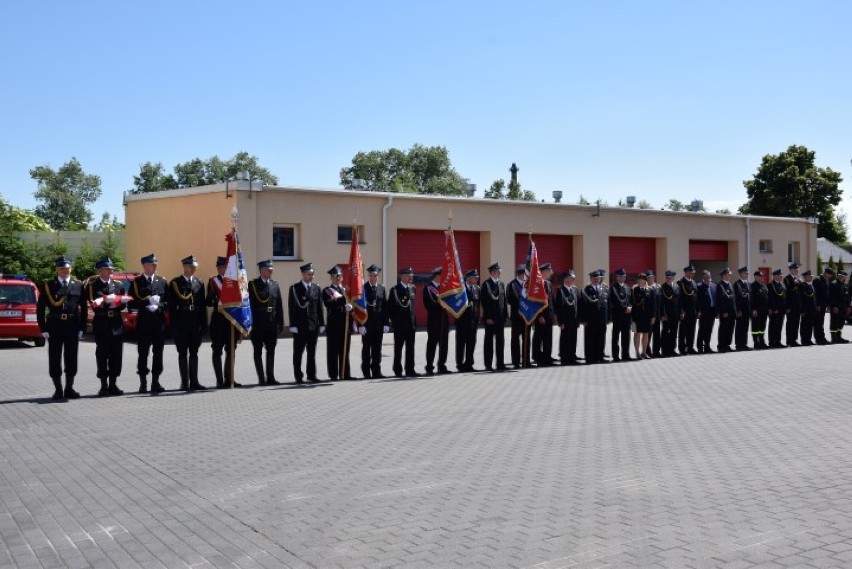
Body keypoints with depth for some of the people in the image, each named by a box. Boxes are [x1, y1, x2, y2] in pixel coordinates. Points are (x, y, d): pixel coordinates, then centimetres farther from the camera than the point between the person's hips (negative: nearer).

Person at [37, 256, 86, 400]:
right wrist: (43, 329, -5)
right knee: (55, 360, 2)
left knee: (71, 359, 7)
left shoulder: (78, 285, 5)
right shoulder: (47, 285, 2)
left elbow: (83, 308, 5)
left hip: (73, 327, 1)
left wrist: (81, 328, -1)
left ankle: (69, 389, 18)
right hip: (54, 327, -1)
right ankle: (58, 390, 11)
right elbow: (40, 308, 1)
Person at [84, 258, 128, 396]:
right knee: (102, 355, -1)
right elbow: (94, 305, -8)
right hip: (101, 324, -4)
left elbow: (123, 303, 8)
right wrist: (106, 301, -21)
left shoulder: (118, 285, 13)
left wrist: (117, 302, -12)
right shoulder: (92, 286, 1)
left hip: (116, 324, 4)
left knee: (116, 355, 5)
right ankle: (104, 386, 4)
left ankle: (113, 385, 13)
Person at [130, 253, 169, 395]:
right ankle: (143, 382, 5)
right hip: (143, 321, -2)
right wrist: (147, 302, -14)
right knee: (143, 353, 0)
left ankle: (155, 382, 7)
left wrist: (159, 306, -9)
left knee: (158, 352, 2)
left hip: (159, 321, 2)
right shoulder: (137, 282, 4)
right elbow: (132, 303, -1)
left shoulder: (162, 282, 12)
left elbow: (168, 302, 9)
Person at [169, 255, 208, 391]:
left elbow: (202, 305, 11)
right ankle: (185, 383, 3)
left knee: (194, 353, 7)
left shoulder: (199, 283, 12)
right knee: (183, 353, 1)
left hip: (195, 323, 4)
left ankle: (194, 381, 10)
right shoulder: (175, 283, 0)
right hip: (181, 323, -4)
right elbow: (172, 305, -4)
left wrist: (203, 324, 5)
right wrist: (173, 324, -10)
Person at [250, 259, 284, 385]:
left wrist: (280, 323, 5)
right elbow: (251, 304, -6)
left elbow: (279, 305, 9)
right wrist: (250, 322, -10)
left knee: (271, 351, 8)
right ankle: (262, 378, 8)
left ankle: (270, 377, 16)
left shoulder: (275, 284, 9)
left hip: (272, 324, 4)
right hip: (257, 324, -4)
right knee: (258, 351, 2)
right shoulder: (253, 285, -3)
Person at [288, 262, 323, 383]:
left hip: (313, 326, 4)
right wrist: (293, 325, -11)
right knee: (298, 352, 2)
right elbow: (292, 307, -5)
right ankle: (298, 376, 9)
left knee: (312, 352, 8)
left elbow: (320, 307, 9)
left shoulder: (316, 288, 10)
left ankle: (311, 375, 16)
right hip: (300, 326, -4)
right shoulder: (295, 288, -2)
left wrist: (321, 324, 5)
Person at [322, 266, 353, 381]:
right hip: (333, 325, -5)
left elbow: (352, 304, 11)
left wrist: (350, 307, -14)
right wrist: (344, 299, -30)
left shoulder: (346, 290, 18)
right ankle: (334, 375, 2)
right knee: (333, 351, -2)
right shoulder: (327, 290, 1)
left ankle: (345, 374, 13)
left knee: (345, 351, 8)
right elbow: (328, 303, -18)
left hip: (346, 325, 5)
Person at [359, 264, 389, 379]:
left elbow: (385, 307, 8)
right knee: (366, 348, 3)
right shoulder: (362, 289, -1)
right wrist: (360, 324, -11)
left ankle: (376, 371, 12)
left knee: (377, 348, 6)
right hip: (366, 324, -3)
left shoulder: (382, 289, 10)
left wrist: (386, 323, 1)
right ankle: (366, 373, 8)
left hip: (379, 324, 3)